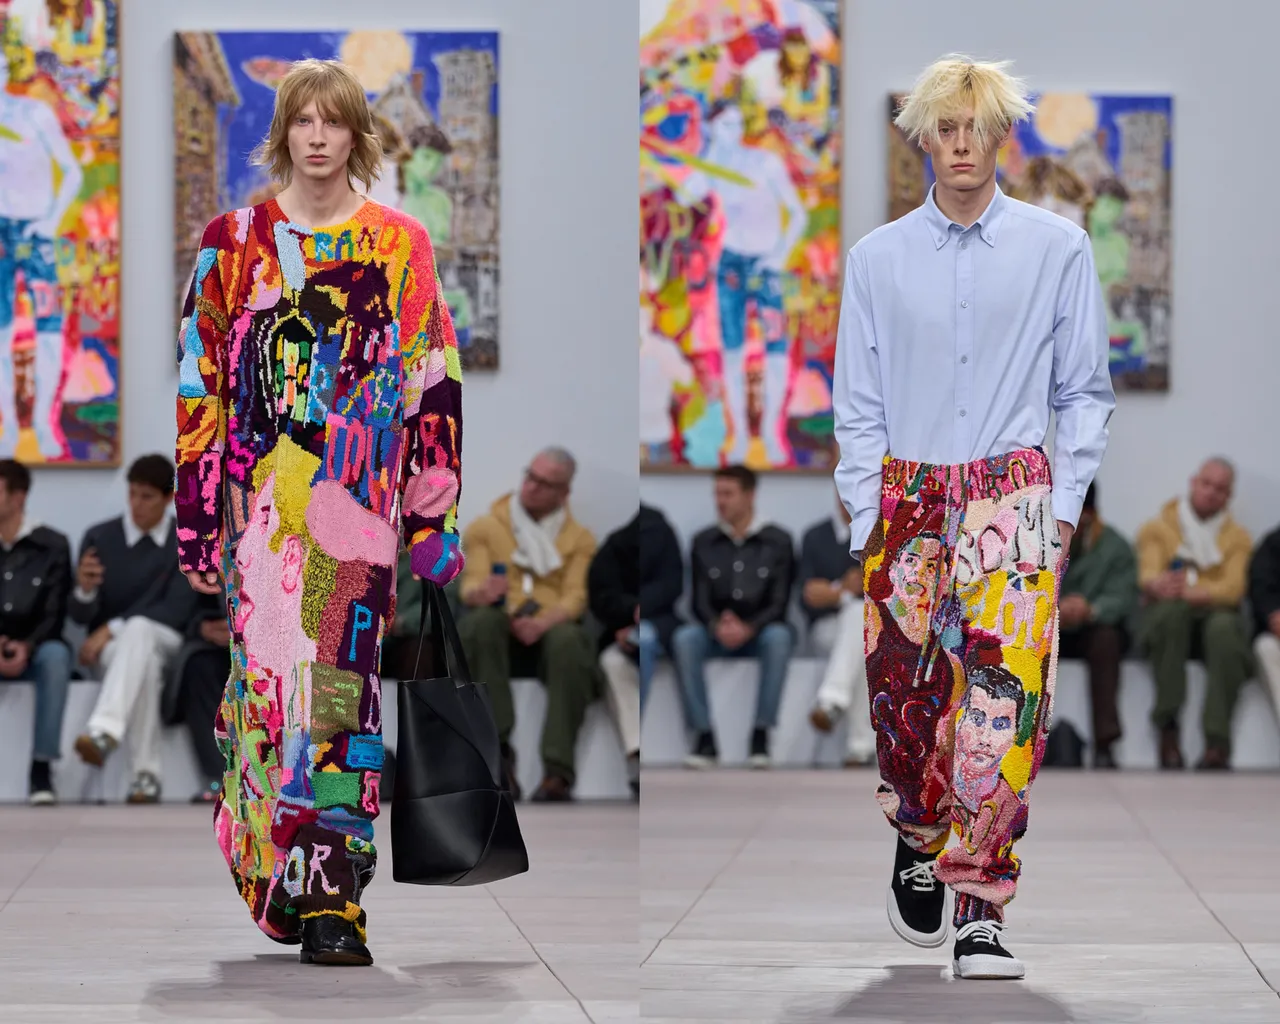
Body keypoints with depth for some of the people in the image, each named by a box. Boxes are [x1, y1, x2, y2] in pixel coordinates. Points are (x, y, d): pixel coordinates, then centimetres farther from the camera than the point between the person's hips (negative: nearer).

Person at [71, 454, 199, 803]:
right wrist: (84, 590, -25)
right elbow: (80, 615, 0)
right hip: (109, 650, 1)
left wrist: (113, 629, -19)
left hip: (165, 643, -1)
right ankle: (146, 775, -43)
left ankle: (104, 732, -59)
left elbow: (178, 608, -9)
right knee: (145, 661, -38)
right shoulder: (99, 538, 4)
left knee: (138, 629, -39)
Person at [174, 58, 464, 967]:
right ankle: (280, 885, 7)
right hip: (261, 501, 1)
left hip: (359, 501, -1)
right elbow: (201, 383, 7)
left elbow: (433, 384, 6)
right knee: (268, 676, -4)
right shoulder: (235, 242, 8)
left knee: (343, 683, -7)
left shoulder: (400, 246, 7)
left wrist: (435, 515, 0)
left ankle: (332, 898, -8)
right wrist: (198, 515, 1)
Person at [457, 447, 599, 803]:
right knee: (482, 620, -36)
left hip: (551, 629, 0)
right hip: (499, 633, 1)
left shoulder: (580, 539, 14)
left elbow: (574, 599, 0)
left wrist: (543, 623, -23)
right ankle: (498, 753, -40)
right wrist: (481, 592, -25)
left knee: (568, 640, -38)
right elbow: (471, 587, 2)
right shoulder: (486, 528, 14)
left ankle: (558, 771, -42)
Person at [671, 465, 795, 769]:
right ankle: (704, 738, -31)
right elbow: (700, 601, 0)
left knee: (779, 636, -36)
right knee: (685, 637, -31)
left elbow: (779, 603, -6)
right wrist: (717, 626, -24)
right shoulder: (704, 543, 6)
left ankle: (761, 735, -32)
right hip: (716, 634, 2)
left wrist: (749, 628, -26)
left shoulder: (778, 542, 0)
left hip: (759, 632, -2)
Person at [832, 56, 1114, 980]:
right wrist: (869, 519, 2)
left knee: (1008, 695, -14)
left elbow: (1084, 390, 7)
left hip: (1013, 497, -2)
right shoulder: (879, 258, 7)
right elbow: (858, 403, 10)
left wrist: (1065, 504, 0)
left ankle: (980, 910, -10)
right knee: (906, 694, 3)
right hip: (908, 497, 2)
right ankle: (918, 845, 33)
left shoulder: (1057, 247, 3)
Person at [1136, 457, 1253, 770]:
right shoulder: (1157, 529, 15)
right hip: (1166, 623, 0)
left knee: (1224, 626, -37)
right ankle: (1168, 730, -38)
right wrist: (1157, 585, -32)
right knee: (1172, 608, -37)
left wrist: (1189, 591, -24)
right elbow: (1148, 575, -4)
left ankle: (1217, 741, -44)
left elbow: (1233, 589, -3)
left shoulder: (1237, 538, 16)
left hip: (1215, 617, 0)